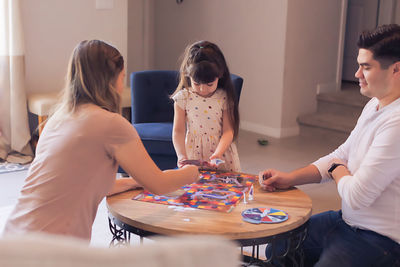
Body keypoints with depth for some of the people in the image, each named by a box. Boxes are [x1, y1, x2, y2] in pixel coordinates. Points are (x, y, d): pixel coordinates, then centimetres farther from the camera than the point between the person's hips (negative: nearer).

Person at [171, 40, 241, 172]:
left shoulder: (224, 98, -5)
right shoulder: (183, 98, -3)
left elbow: (228, 131, -6)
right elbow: (178, 131, -1)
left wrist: (217, 154, -21)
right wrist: (181, 156, -15)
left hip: (220, 150, 0)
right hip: (193, 153, 0)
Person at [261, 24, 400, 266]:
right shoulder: (375, 106, 6)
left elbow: (356, 196, -27)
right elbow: (342, 155, 14)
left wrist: (337, 169, -4)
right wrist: (289, 178, 2)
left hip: (377, 241, -9)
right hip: (348, 220, 9)